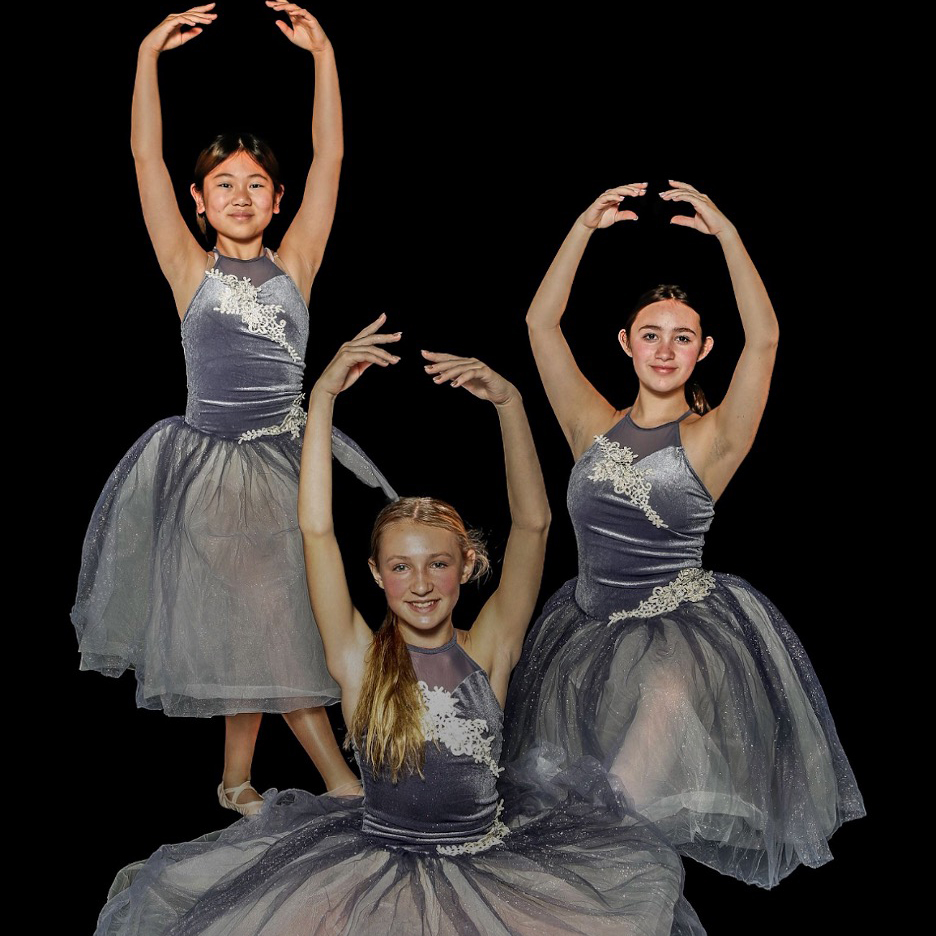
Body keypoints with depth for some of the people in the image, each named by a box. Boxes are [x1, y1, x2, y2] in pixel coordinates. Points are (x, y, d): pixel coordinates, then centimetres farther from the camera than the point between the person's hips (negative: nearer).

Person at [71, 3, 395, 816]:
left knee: (257, 624, 6)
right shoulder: (191, 269, 4)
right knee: (264, 615, -4)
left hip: (285, 459, 2)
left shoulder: (295, 265, 6)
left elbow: (330, 158, -1)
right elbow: (145, 158, -3)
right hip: (209, 462, -2)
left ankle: (238, 775, 22)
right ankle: (341, 780, 3)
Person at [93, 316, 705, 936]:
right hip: (380, 859, -1)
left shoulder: (488, 650, -3)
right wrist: (323, 396, -17)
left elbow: (533, 523, -12)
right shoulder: (360, 658, -4)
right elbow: (316, 529, -12)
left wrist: (509, 401, -21)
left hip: (489, 863, 1)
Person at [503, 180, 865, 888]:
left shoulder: (711, 439, -4)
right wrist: (585, 229, -10)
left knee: (671, 694, -35)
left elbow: (765, 338, -18)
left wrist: (726, 234, -24)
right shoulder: (594, 427, 5)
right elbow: (542, 323, -1)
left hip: (684, 625, -3)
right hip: (589, 627, 4)